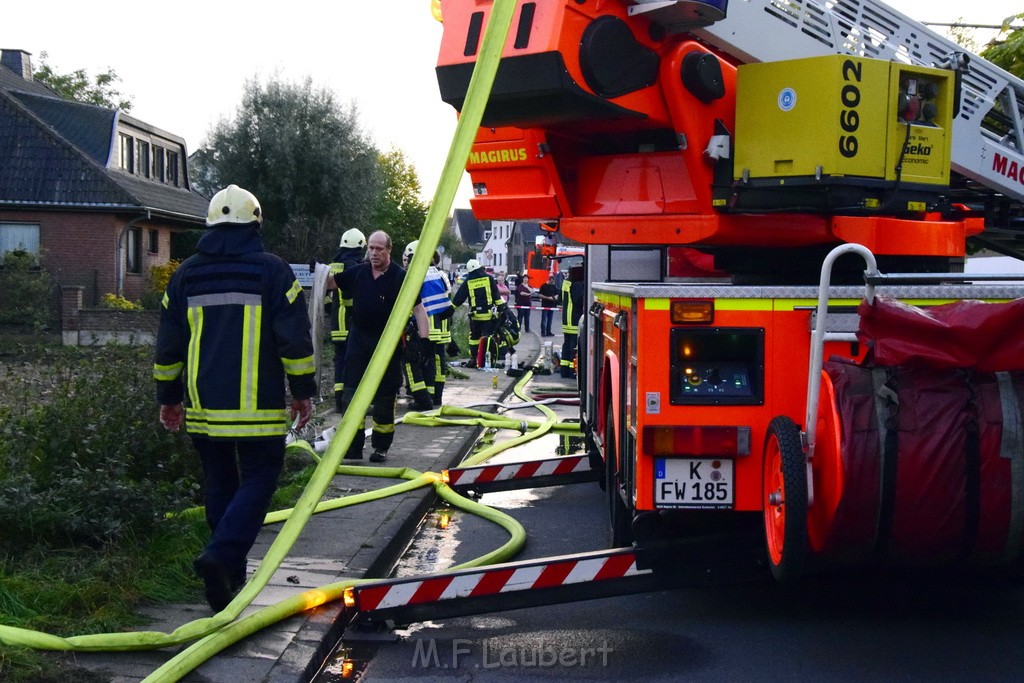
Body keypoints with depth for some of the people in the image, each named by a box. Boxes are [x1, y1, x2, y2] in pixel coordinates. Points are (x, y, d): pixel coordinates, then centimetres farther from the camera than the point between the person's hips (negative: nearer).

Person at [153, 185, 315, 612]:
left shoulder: (186, 275, 8)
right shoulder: (272, 271, -5)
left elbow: (167, 344, 12)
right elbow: (295, 339, -7)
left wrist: (168, 397, 20)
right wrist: (303, 391, 2)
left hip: (203, 405, 4)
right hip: (258, 408, -4)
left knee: (219, 484, 15)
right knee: (258, 480, 2)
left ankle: (231, 573, 20)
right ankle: (221, 554, -19)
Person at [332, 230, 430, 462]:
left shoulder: (401, 277, -7)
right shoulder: (358, 272, 6)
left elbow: (418, 308, -7)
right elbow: (330, 282, 15)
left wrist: (423, 337, -16)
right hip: (358, 340, 4)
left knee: (384, 399, 5)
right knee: (351, 396, -1)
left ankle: (381, 447, 17)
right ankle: (353, 448, 4)